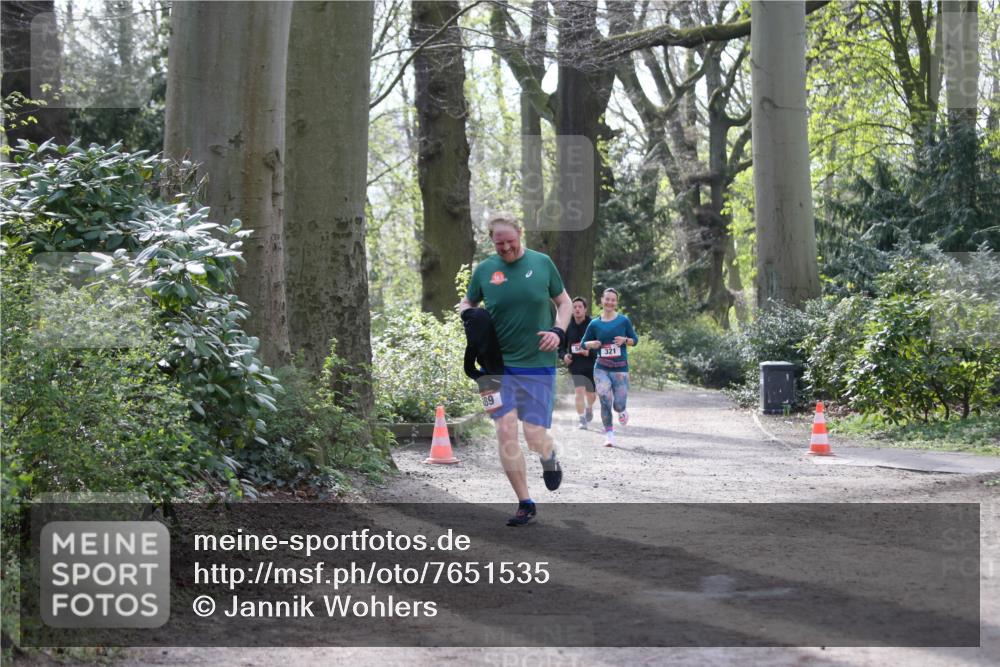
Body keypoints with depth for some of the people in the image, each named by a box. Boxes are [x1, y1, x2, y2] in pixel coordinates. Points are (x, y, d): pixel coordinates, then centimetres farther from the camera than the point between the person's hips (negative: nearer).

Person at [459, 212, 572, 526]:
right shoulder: (484, 270, 2)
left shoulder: (542, 263, 1)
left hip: (538, 364, -1)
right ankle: (525, 503, 4)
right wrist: (470, 318, -7)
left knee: (535, 437, -4)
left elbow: (564, 302, 10)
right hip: (498, 365, 1)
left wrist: (558, 331, -7)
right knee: (505, 432, -8)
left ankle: (549, 459, 35)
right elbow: (466, 304, 16)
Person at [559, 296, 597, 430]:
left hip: (591, 365, -1)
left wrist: (590, 352, -22)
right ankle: (582, 420, -6)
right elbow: (561, 345, 13)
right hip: (575, 365, 1)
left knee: (591, 395, 11)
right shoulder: (568, 326, 3)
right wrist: (564, 355, -7)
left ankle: (589, 408, 44)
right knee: (579, 391, -14)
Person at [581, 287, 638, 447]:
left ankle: (622, 410, 36)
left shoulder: (624, 321, 0)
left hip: (620, 369, 0)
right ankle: (609, 433, 2)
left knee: (618, 405, -2)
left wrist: (624, 340, -14)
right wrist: (591, 344, -11)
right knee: (605, 401, -12)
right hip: (601, 368, 0)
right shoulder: (595, 323, 3)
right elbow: (584, 343, 12)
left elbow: (635, 339, 7)